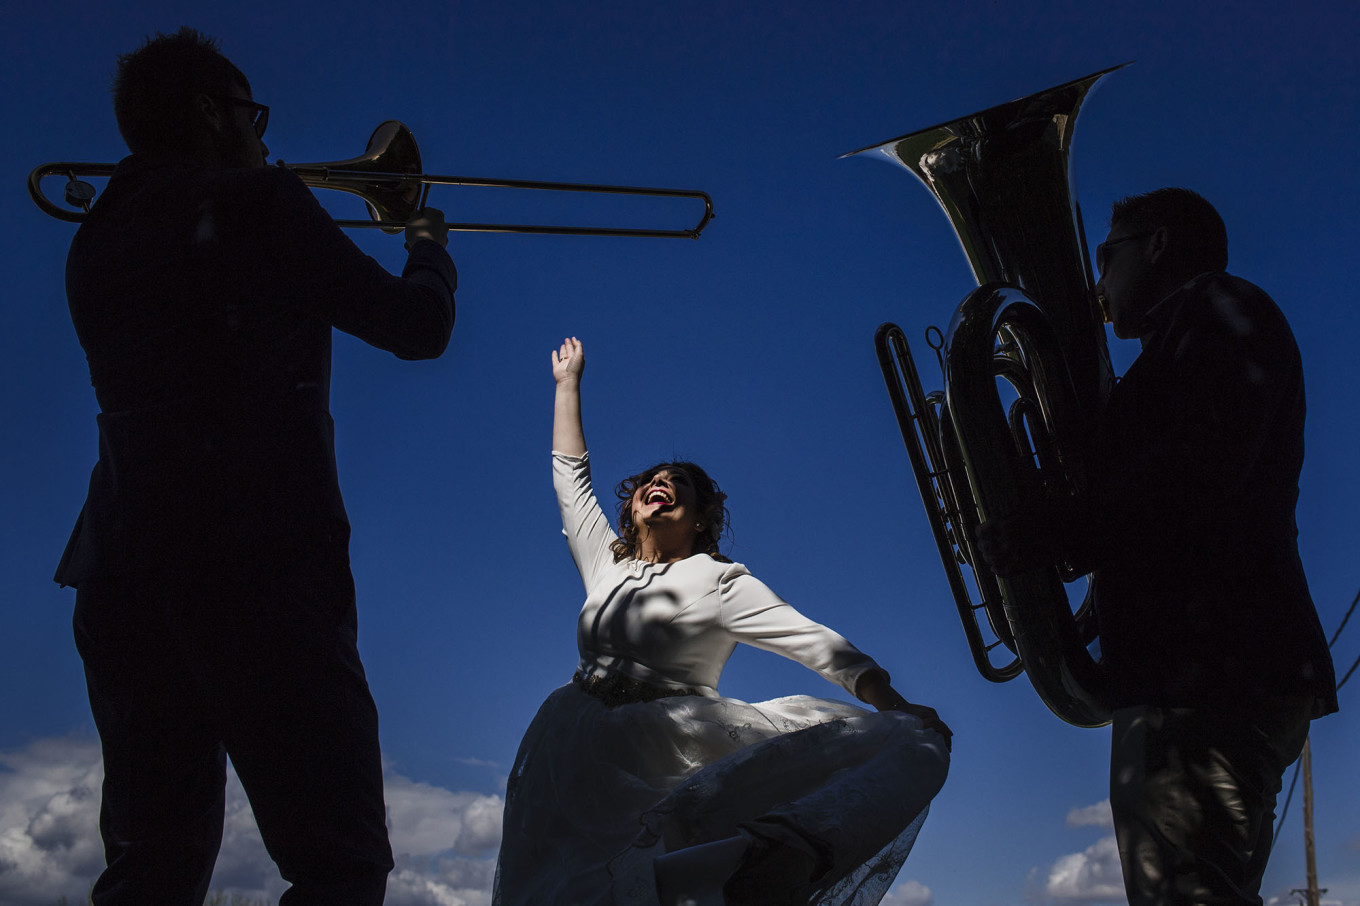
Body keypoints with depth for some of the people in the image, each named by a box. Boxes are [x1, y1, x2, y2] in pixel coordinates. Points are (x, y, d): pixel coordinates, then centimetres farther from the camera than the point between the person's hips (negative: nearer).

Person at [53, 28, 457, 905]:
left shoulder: (100, 237, 17)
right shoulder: (258, 203, -1)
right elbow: (418, 328, 2)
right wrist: (431, 252, 23)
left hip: (121, 567, 7)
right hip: (254, 560, -7)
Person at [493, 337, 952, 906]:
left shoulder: (718, 580, 9)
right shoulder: (607, 565, 23)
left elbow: (814, 642, -2)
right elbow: (570, 473, 33)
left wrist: (896, 707, -15)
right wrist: (568, 382, 39)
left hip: (678, 747, -4)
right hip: (580, 747, 4)